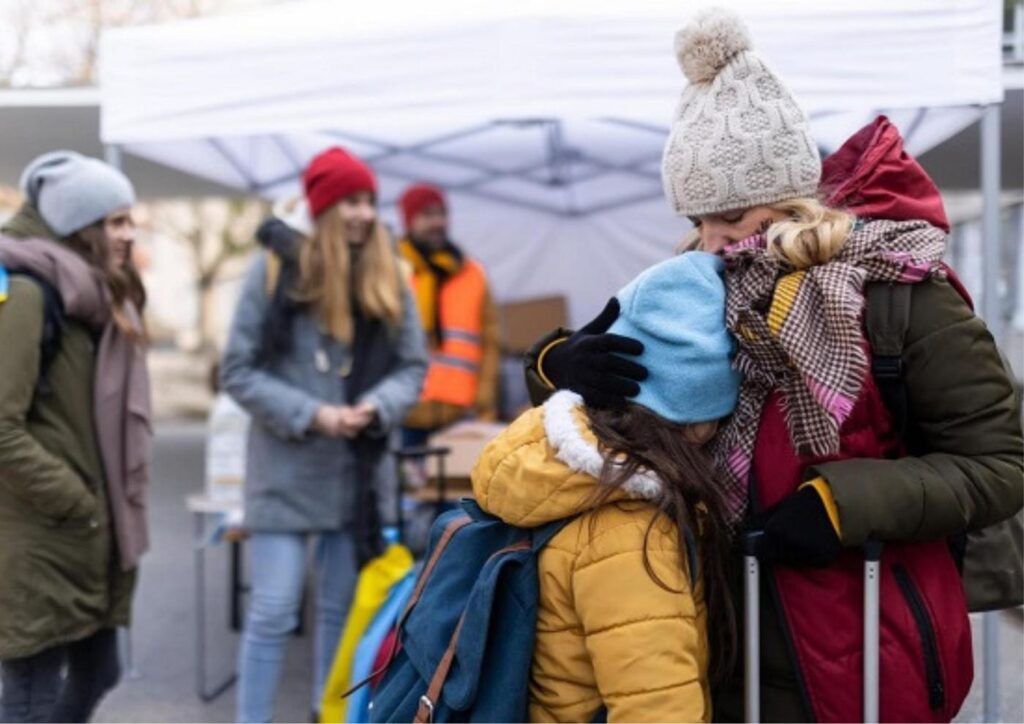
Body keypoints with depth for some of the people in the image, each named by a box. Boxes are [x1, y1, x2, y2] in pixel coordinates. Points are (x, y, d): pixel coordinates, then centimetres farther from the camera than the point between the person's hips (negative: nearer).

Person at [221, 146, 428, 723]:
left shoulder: (389, 279, 4)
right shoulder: (276, 270, -7)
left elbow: (414, 366, 7)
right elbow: (239, 371, -6)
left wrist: (377, 406, -14)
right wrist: (311, 415, -16)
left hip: (361, 468, 4)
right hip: (287, 469, -4)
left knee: (343, 607, 13)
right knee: (274, 611, -5)